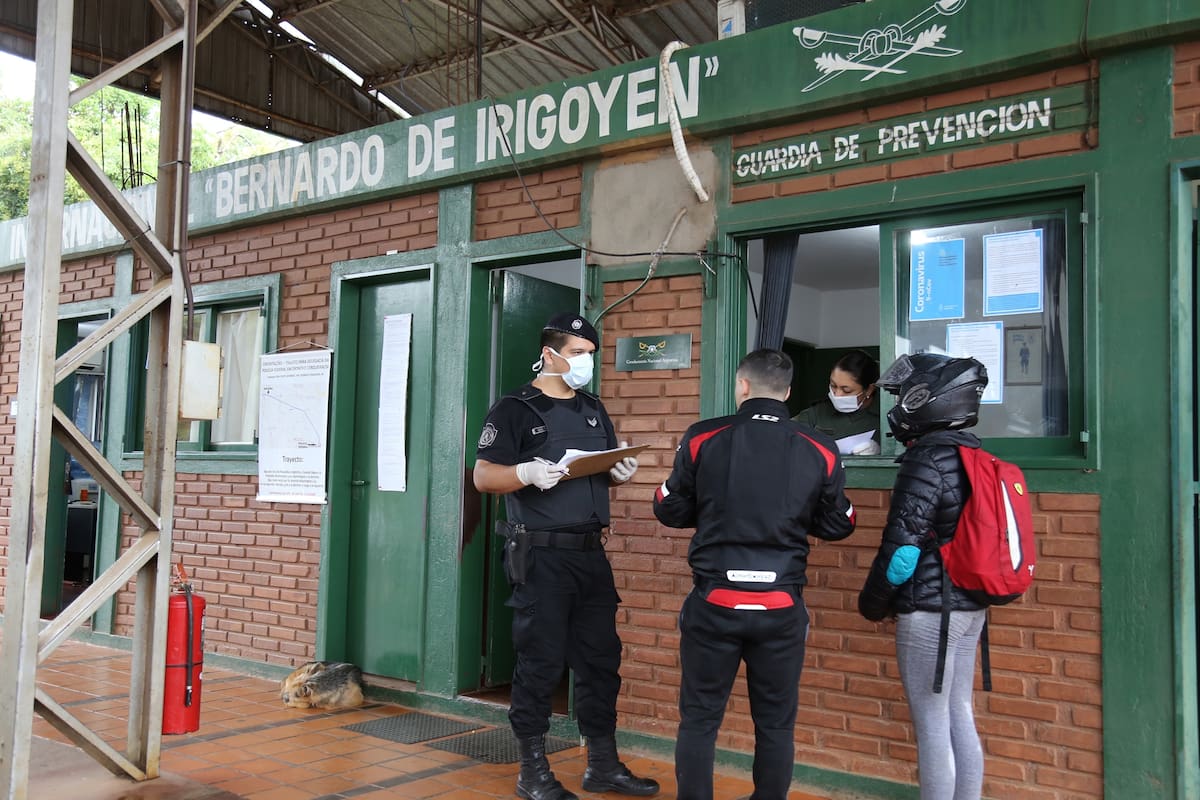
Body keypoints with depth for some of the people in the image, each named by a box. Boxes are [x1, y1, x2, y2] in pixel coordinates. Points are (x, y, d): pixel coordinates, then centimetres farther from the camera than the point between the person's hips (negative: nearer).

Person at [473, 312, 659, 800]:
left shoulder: (593, 409, 15)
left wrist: (620, 472, -2)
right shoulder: (515, 409, -5)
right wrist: (527, 473, -27)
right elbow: (483, 476, -9)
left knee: (601, 659, 11)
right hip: (541, 556, -6)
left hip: (591, 553, 7)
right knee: (540, 664, -1)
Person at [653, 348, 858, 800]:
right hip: (782, 607, 1)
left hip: (714, 602, -1)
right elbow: (838, 526, 8)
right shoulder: (820, 451, -3)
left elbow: (670, 511, 3)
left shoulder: (703, 439, -6)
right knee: (776, 723, 14)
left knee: (699, 719, 11)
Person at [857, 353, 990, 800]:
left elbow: (902, 546, -17)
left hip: (929, 608, -9)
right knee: (960, 719, 15)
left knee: (932, 726, 0)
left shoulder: (927, 461, -17)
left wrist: (874, 601, -4)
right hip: (969, 606, 9)